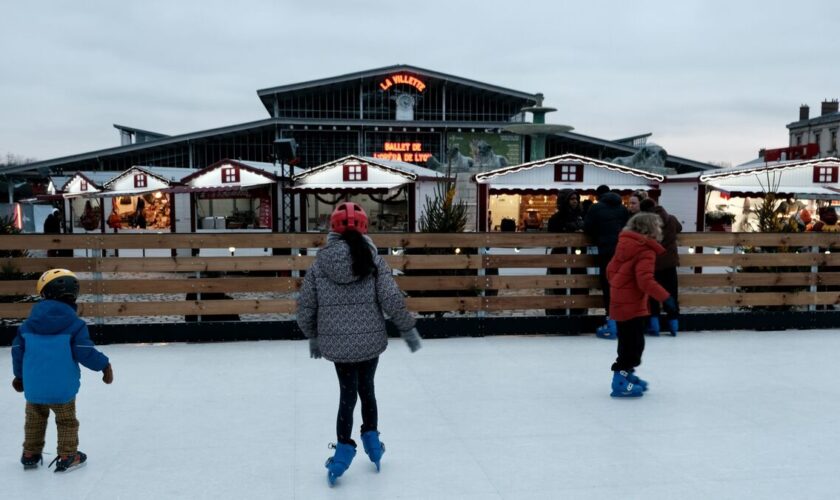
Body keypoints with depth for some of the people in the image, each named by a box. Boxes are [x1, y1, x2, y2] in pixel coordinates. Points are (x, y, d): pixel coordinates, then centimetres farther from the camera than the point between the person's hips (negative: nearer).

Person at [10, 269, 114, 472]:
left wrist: (19, 375, 23)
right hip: (62, 388, -4)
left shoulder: (29, 323, 1)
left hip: (33, 387, 4)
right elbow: (85, 352, -16)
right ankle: (67, 457, 16)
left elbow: (17, 350, 8)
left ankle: (30, 455, 34)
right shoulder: (74, 324, -13)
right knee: (67, 422, 12)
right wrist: (104, 365, 0)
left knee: (34, 420, 23)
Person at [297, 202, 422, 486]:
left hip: (337, 343, 0)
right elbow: (392, 300, -10)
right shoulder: (373, 260, -8)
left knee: (348, 393, 15)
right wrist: (409, 331, 3)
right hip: (370, 341, 0)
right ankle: (371, 440, 32)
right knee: (366, 388, 21)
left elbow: (305, 306, 1)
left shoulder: (320, 263, -4)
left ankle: (344, 449, 15)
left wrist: (313, 337, 16)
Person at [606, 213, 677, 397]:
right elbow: (645, 281, -28)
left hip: (621, 302, 10)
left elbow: (611, 270, 14)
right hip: (631, 305, -10)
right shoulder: (646, 251, -18)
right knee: (634, 343, -4)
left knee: (629, 342, 21)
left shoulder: (627, 244, 9)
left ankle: (627, 374, 33)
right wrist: (665, 297, -25)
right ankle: (621, 381, -1)